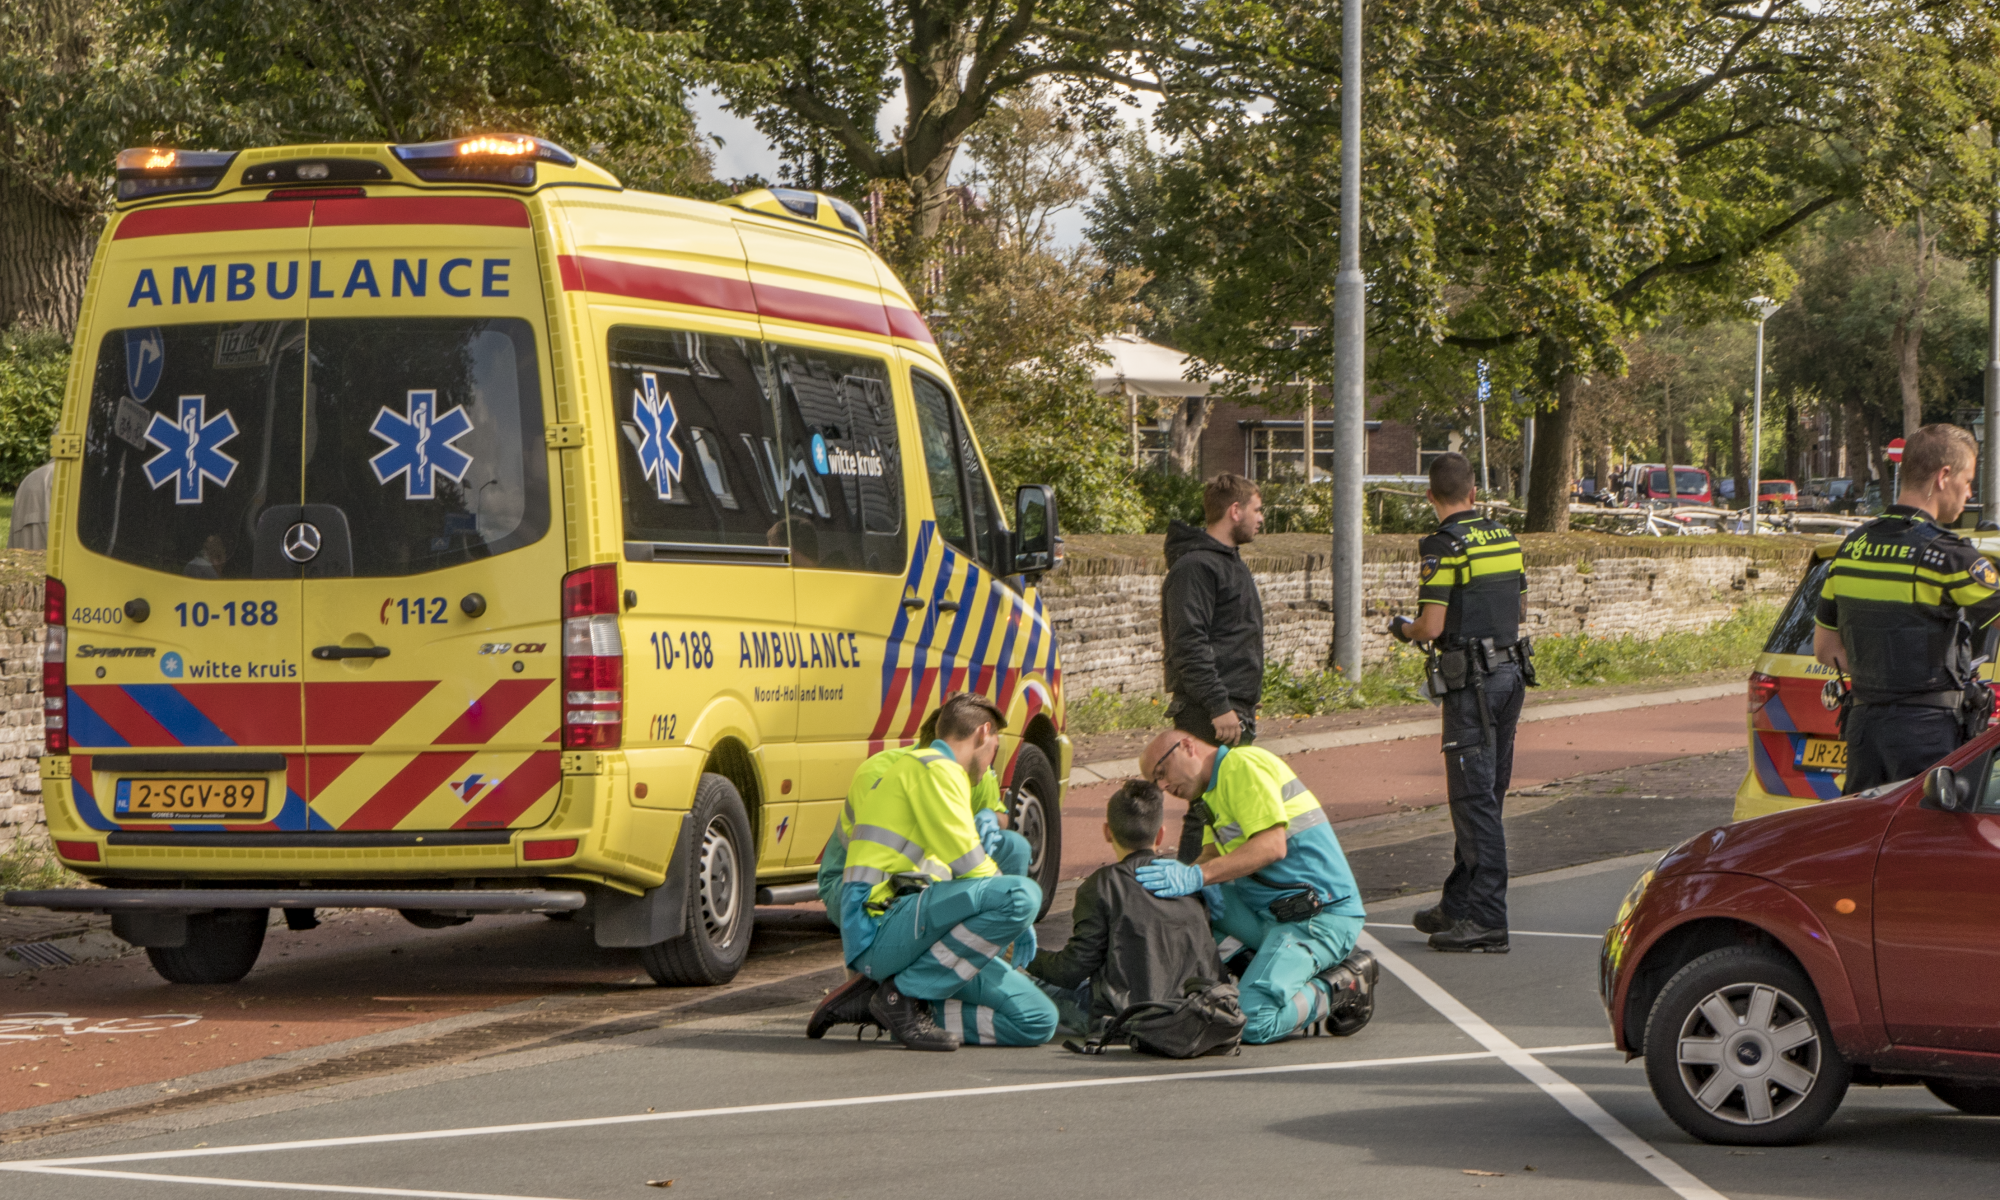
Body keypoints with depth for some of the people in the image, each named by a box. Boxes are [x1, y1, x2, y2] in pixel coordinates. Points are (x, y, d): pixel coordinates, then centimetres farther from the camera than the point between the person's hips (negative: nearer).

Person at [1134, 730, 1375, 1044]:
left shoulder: (1243, 765, -10)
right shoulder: (1215, 791, 23)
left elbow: (1273, 846, -23)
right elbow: (1211, 858, 16)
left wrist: (1196, 876, -30)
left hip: (1321, 915, -10)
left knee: (1251, 1023, -25)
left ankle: (1341, 988, -2)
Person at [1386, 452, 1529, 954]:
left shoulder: (1443, 546, -14)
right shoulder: (1505, 537, 10)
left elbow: (1432, 626, -18)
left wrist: (1404, 629, 3)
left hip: (1471, 681, -8)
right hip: (1511, 671, 8)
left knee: (1475, 798, -6)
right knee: (1485, 794, 14)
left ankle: (1487, 918, -8)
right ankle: (1459, 904, 22)